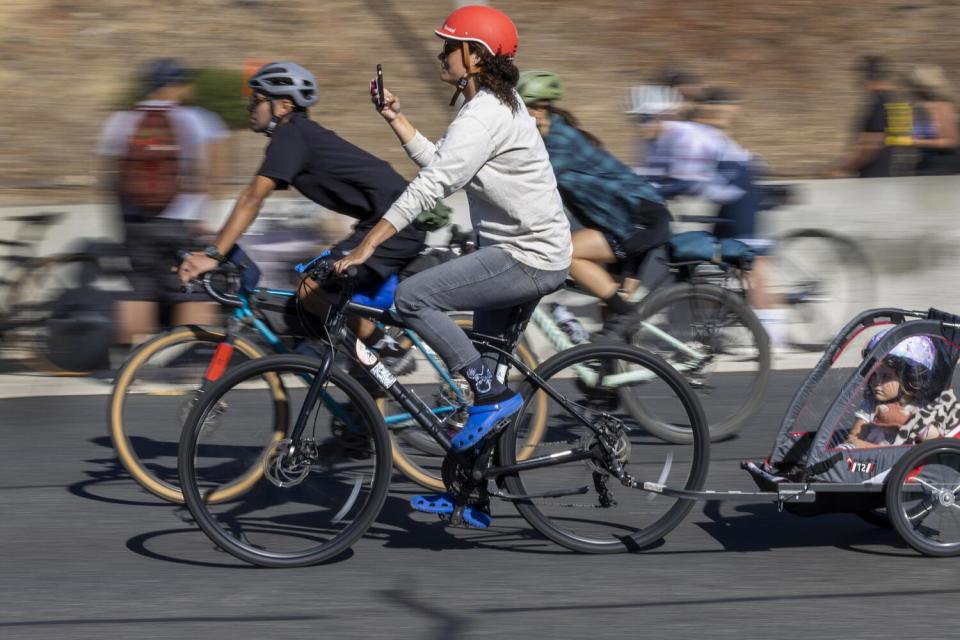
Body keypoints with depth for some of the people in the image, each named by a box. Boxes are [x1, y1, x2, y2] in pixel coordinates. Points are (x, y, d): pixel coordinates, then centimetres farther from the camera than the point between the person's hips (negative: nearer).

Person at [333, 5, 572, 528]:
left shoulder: (485, 116, -19)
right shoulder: (491, 103, 13)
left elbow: (431, 184, -26)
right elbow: (437, 162, 16)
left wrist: (364, 248, -28)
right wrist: (395, 118, 9)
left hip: (528, 258, -11)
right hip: (523, 251, 11)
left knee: (412, 297, -20)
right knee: (477, 367, 14)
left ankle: (493, 393, -13)